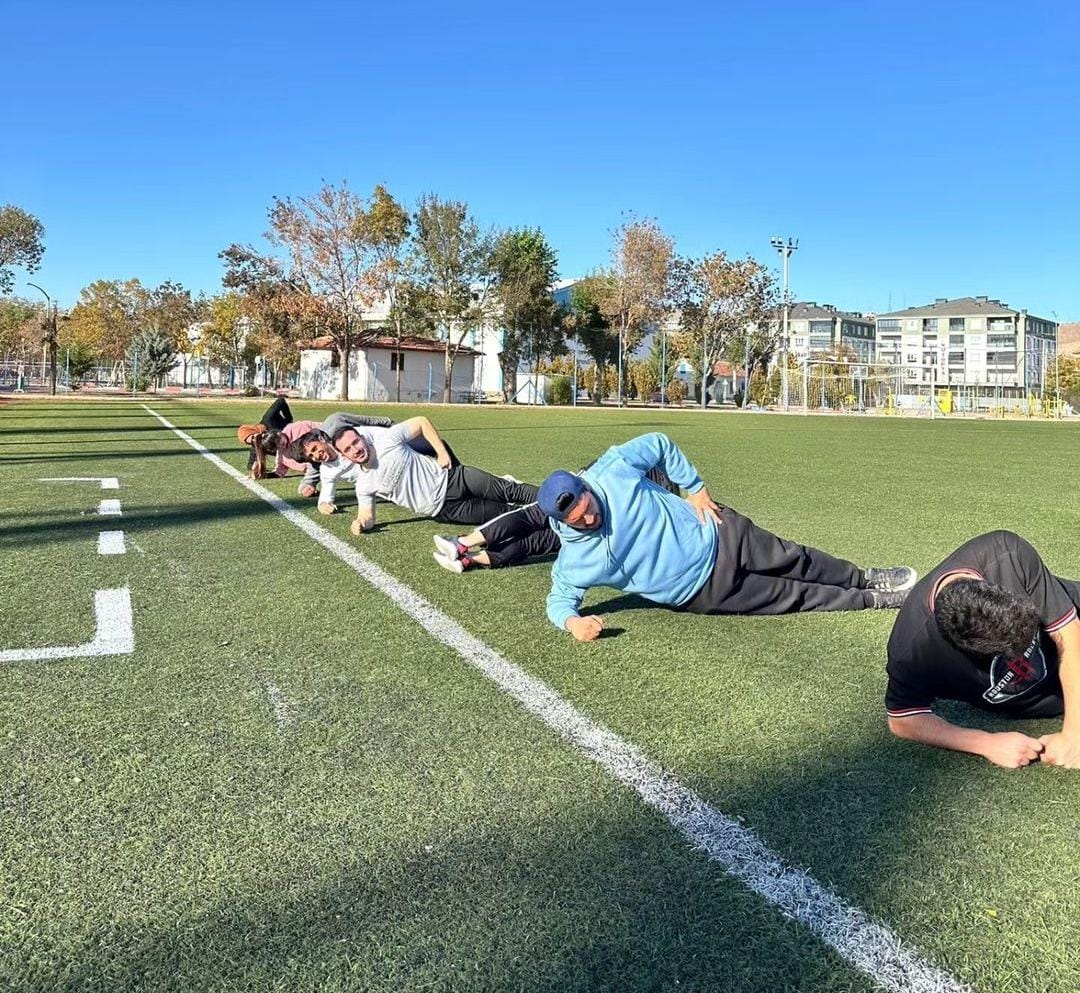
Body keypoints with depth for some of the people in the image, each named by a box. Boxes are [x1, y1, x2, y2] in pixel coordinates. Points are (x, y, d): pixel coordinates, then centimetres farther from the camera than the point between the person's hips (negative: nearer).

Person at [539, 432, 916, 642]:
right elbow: (559, 599, -7)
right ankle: (876, 599, 26)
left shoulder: (611, 469, -20)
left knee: (796, 562, 16)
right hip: (704, 591, -1)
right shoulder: (573, 560, -20)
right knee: (793, 596, 5)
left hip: (717, 533, 1)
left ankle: (867, 578, 44)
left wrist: (695, 488, -6)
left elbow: (661, 445, -6)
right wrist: (572, 622, -30)